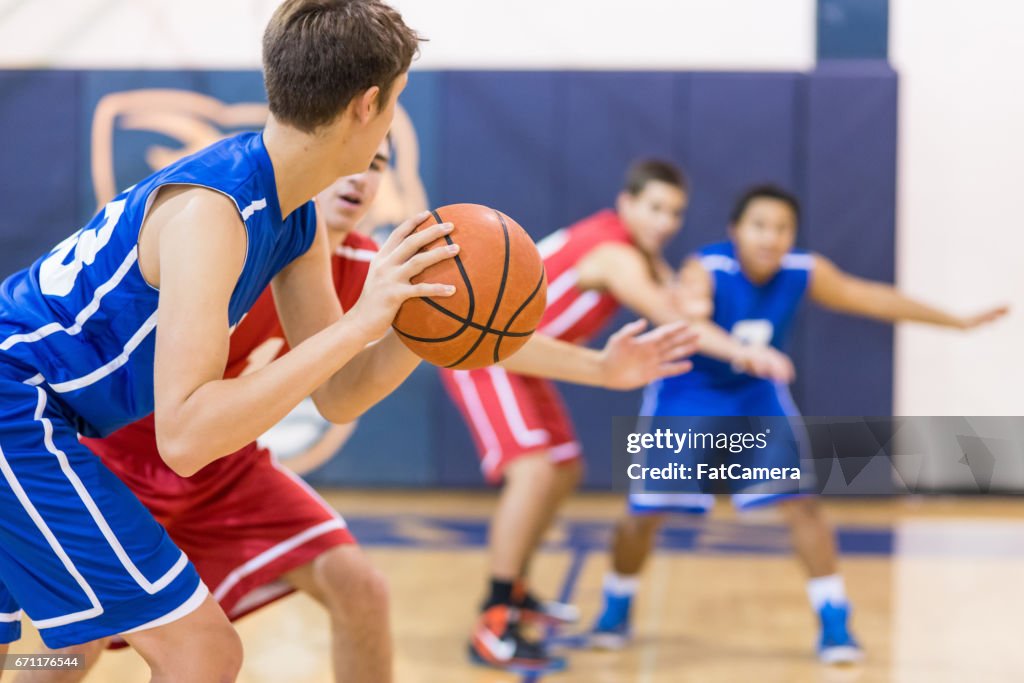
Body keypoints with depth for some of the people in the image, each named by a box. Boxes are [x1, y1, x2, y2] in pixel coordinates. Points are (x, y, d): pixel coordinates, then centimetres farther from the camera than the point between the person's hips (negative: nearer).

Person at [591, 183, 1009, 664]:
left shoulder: (803, 272, -18)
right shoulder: (707, 269, -30)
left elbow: (870, 298, -5)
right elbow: (689, 304, -53)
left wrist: (957, 322, 0)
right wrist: (691, 315, -79)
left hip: (756, 394, 3)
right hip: (690, 393, -3)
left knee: (801, 504, -9)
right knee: (646, 511, -4)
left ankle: (835, 623, 1)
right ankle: (616, 610, 22)